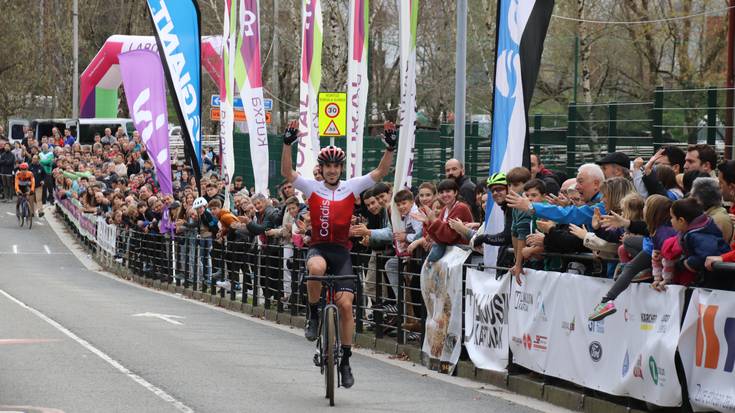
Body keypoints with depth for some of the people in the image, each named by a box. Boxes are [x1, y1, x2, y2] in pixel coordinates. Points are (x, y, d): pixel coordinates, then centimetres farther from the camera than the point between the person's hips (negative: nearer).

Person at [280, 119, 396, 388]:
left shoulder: (351, 187, 4)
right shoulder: (312, 187, 2)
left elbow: (380, 173, -2)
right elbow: (287, 172, -10)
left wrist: (390, 148, -17)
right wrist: (287, 143, -22)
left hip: (341, 250, 1)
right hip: (318, 247, -1)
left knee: (346, 304, -8)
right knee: (317, 268, -39)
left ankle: (345, 361, 4)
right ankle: (313, 316, -13)